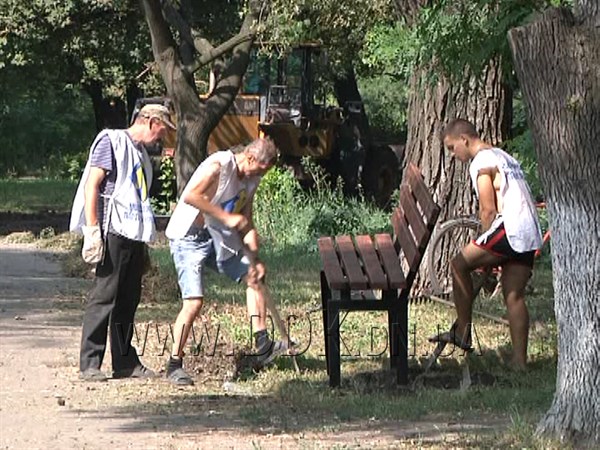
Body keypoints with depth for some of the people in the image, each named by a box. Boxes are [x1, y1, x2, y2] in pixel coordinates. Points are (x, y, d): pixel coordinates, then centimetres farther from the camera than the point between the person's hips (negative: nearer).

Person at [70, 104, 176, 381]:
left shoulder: (140, 153, 21)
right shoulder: (111, 142, -4)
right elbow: (91, 185, -11)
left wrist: (144, 244, 19)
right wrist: (92, 230, -17)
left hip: (135, 234, 8)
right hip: (114, 232, -8)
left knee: (128, 300, 10)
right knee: (104, 297, -8)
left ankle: (125, 362, 15)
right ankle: (89, 363, -7)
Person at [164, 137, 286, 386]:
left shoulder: (251, 180, 7)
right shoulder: (219, 165, -19)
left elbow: (246, 224, 11)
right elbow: (190, 196, -30)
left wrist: (254, 258, -1)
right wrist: (227, 217, -29)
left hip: (219, 238, 9)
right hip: (189, 237, -9)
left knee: (255, 276, 7)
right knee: (194, 301, -17)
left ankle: (263, 346, 8)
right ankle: (174, 364, -7)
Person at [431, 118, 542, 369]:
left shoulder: (481, 163, -5)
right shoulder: (502, 157, 25)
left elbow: (489, 210, -11)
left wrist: (485, 249, -1)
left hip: (510, 230, -9)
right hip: (529, 235, 9)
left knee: (459, 264, 3)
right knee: (514, 297, 8)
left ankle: (462, 332, 4)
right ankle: (519, 360, 4)